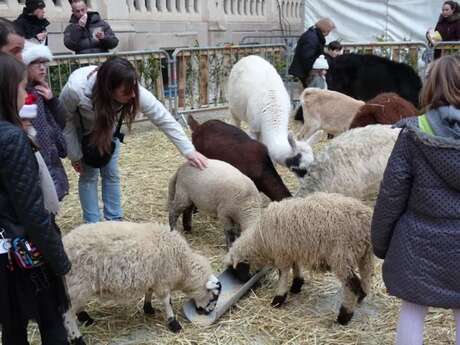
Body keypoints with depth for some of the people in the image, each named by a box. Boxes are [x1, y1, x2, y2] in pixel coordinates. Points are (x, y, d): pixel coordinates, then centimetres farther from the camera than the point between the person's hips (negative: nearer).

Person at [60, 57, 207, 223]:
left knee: (111, 173, 4)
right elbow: (65, 121, -22)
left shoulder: (134, 92, -37)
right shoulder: (75, 89, -42)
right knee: (89, 175, -5)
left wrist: (189, 150, -32)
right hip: (80, 131, -2)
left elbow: (164, 119, -29)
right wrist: (75, 155, -15)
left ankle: (114, 220, 18)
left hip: (108, 127, 2)